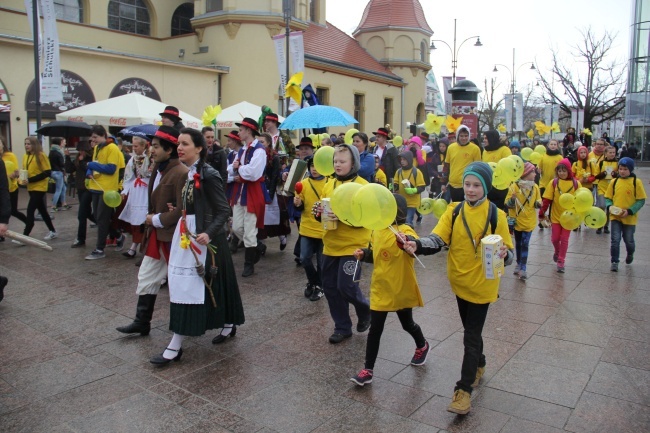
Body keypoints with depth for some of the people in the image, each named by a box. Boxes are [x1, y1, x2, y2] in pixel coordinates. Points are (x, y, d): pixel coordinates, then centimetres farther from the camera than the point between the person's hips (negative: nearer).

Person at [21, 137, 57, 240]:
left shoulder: (41, 155, -12)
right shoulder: (25, 156, 8)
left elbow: (47, 173, -16)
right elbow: (25, 170, 19)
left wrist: (30, 180, -20)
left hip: (39, 188, -7)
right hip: (31, 188, 7)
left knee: (30, 211, -10)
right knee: (42, 210, 14)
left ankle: (25, 236, -6)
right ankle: (53, 232, 25)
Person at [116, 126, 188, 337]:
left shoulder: (181, 173, -20)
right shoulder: (157, 169, 8)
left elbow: (182, 210, -22)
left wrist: (157, 220, -14)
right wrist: (152, 219, -3)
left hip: (173, 236, -9)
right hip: (157, 234, 9)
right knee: (146, 277, 13)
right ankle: (142, 322, 25)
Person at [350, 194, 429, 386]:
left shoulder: (405, 231, -18)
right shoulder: (377, 231, 2)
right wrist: (363, 254, -6)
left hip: (401, 288, -4)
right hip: (380, 288, 4)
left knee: (407, 324, 18)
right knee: (375, 329, 4)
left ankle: (422, 346, 50)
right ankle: (368, 370, 12)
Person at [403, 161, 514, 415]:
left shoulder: (497, 215, -10)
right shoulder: (454, 211, -3)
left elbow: (508, 253, -8)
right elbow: (437, 240, -14)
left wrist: (504, 254, -32)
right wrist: (417, 244, -34)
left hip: (482, 285, -4)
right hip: (460, 281, 4)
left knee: (471, 337, 0)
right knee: (471, 330, 21)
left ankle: (464, 390, 9)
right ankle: (479, 365, 46)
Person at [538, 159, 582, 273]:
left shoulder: (576, 184, -6)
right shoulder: (553, 182, -6)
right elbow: (547, 199, -6)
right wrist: (541, 213, -9)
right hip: (555, 216, 1)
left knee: (564, 240, 5)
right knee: (555, 238, 7)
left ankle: (561, 262, 15)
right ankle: (557, 252, 39)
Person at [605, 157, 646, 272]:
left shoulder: (636, 182, -7)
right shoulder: (614, 182, 1)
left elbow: (641, 200, -6)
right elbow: (607, 198, 8)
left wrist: (629, 211, -17)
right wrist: (610, 207, -11)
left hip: (630, 218, -1)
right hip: (615, 216, 1)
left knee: (629, 240, 13)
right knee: (615, 240, -4)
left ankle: (630, 254, 44)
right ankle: (614, 262, 6)